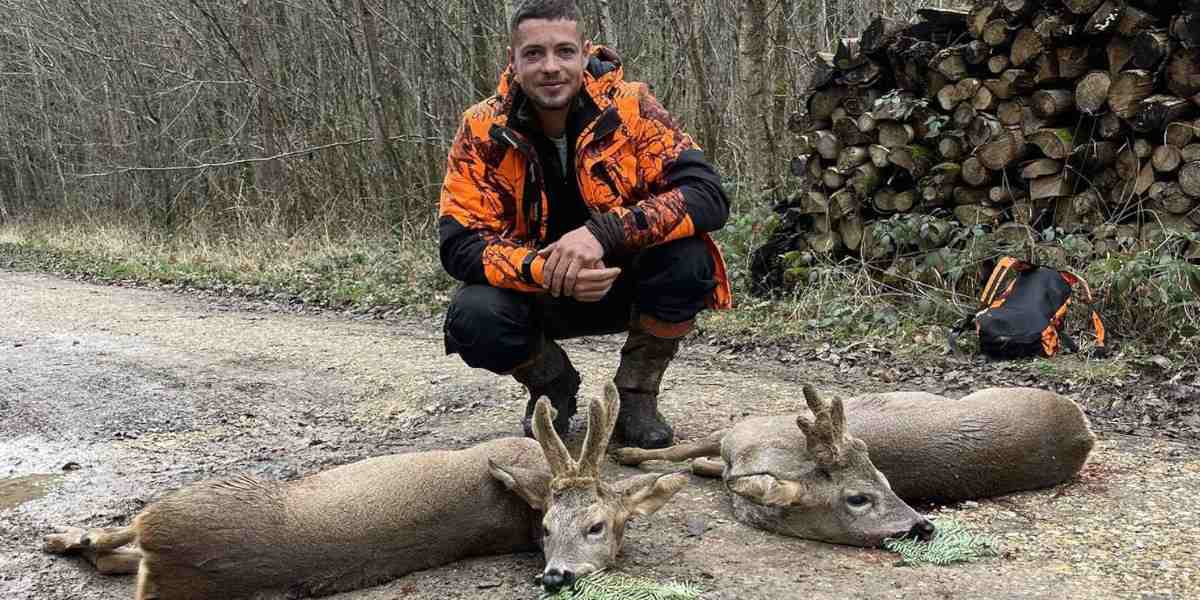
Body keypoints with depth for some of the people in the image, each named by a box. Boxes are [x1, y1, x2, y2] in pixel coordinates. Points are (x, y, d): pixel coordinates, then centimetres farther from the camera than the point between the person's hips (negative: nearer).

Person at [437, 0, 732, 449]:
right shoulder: (483, 130, -14)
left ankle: (636, 394, -3)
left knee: (688, 259, -30)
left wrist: (603, 233, -40)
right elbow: (459, 244, -18)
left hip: (626, 284, 0)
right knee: (472, 318, -29)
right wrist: (545, 270, -36)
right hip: (541, 294, 1)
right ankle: (552, 386, 6)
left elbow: (708, 196, -26)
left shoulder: (629, 107, -17)